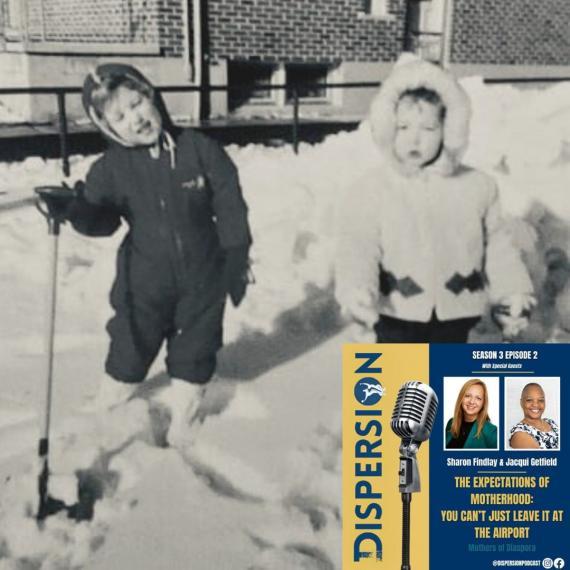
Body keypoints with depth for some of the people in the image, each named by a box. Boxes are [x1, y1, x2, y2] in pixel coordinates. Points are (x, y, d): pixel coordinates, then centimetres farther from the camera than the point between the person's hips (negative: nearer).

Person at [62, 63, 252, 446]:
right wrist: (74, 208, -23)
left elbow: (230, 206, -7)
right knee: (130, 344, 13)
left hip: (203, 275, 0)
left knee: (195, 347, 16)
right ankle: (113, 399, 39)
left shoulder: (199, 149, -12)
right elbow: (102, 221, -2)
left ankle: (183, 412, 39)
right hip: (144, 278, 0)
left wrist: (237, 260, -6)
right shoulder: (110, 168, -8)